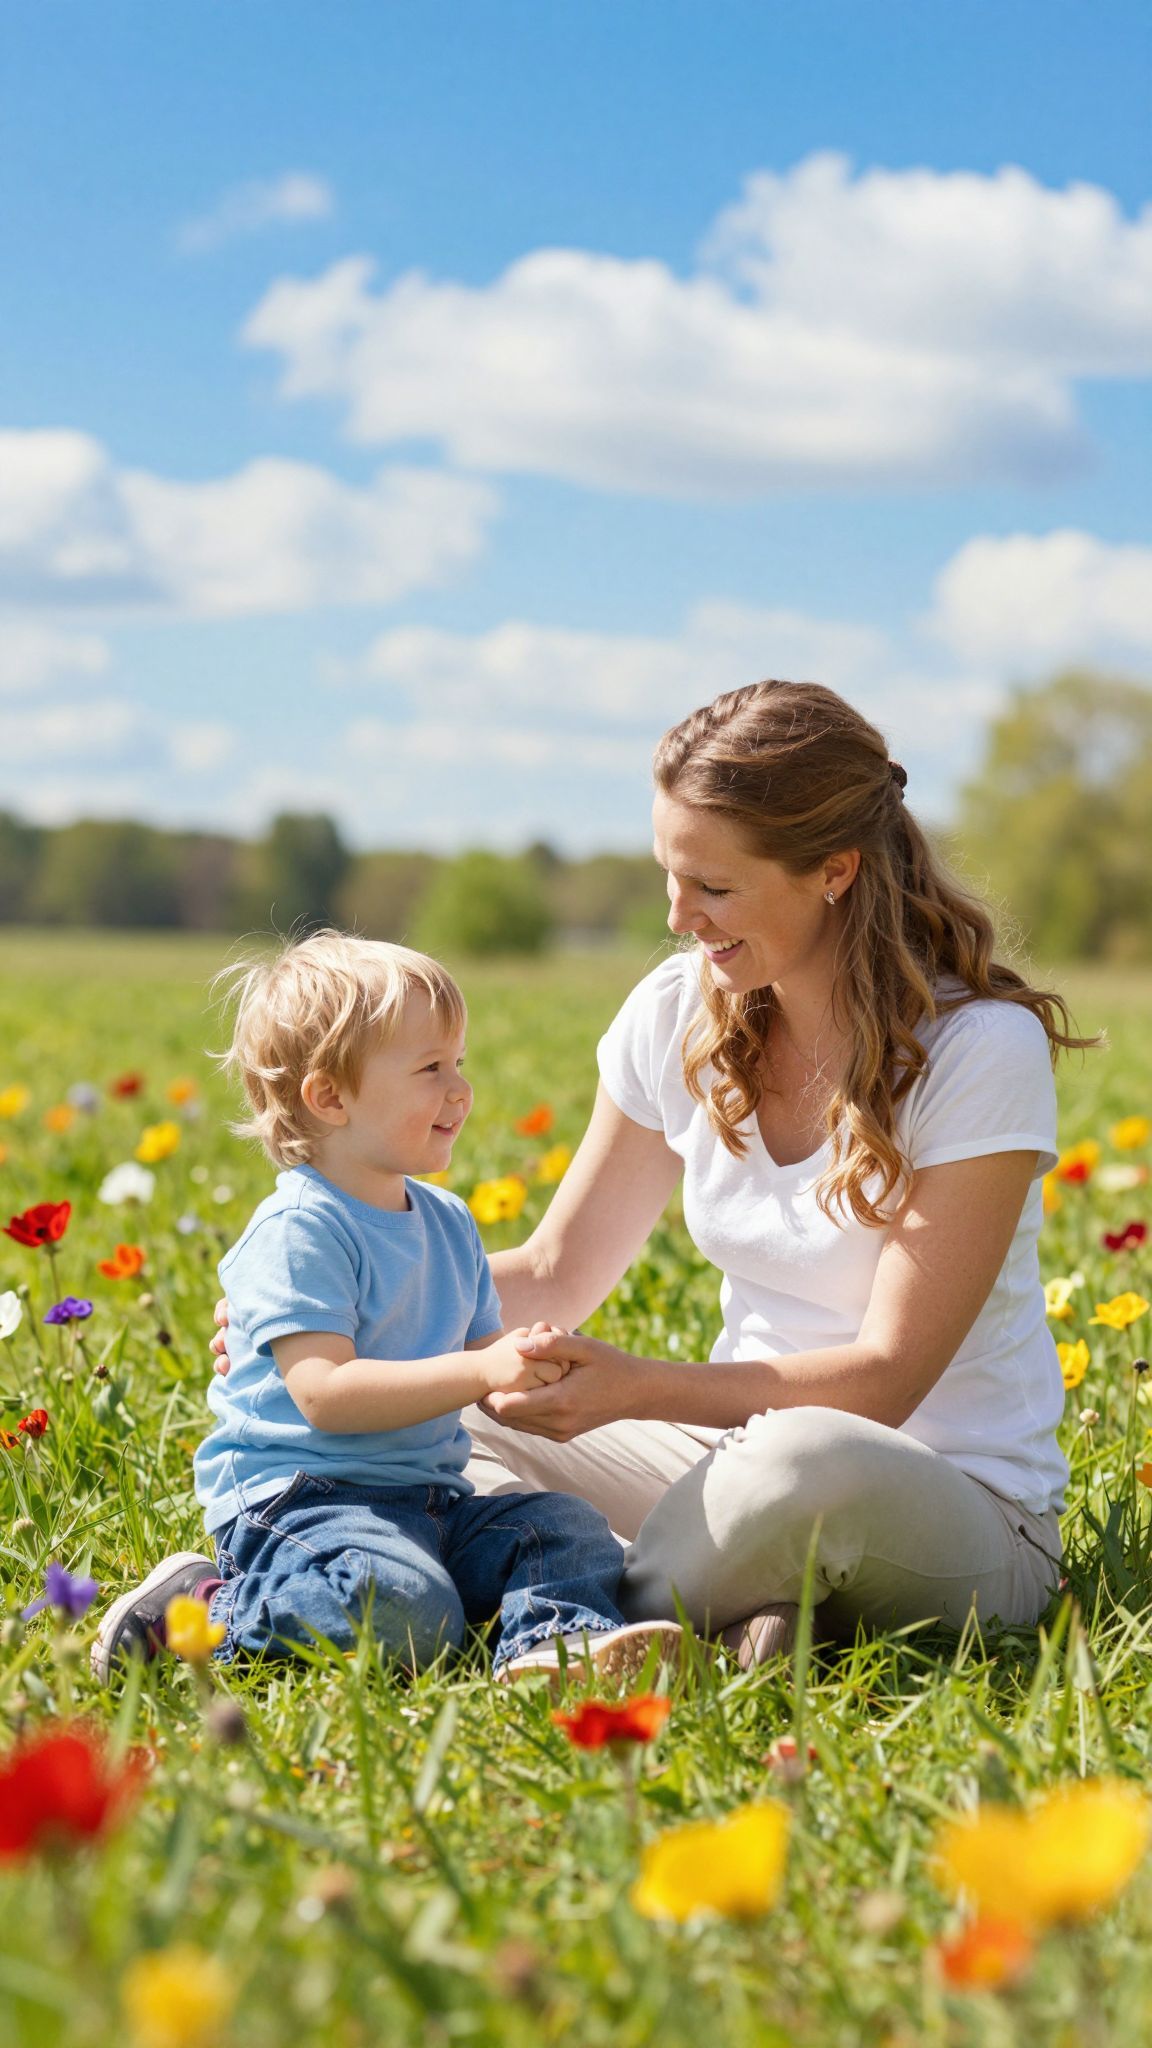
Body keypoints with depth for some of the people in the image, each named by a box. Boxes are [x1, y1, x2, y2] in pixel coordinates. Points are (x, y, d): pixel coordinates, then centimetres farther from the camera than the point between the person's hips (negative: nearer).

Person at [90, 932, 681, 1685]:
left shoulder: (448, 1221, 14)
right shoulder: (298, 1232, -15)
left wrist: (531, 1359, -8)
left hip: (429, 1497, 9)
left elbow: (484, 1351, 18)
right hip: (296, 1499, -8)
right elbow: (323, 1393, -24)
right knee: (405, 1609, -31)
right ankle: (200, 1609, -13)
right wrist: (479, 1372, -29)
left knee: (571, 1527, -4)